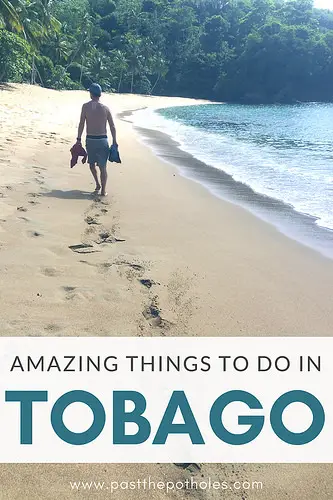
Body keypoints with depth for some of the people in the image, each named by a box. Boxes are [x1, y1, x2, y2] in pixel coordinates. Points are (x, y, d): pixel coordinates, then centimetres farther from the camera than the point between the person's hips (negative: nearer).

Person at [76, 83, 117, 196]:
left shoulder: (86, 106, -3)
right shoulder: (105, 108, -1)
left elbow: (81, 124, -5)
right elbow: (112, 127, 1)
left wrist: (79, 139, 2)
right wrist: (114, 142, 8)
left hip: (90, 140, 0)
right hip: (102, 140, 0)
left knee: (92, 164, 22)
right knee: (102, 166, 6)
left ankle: (98, 184, 22)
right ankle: (103, 190, 5)